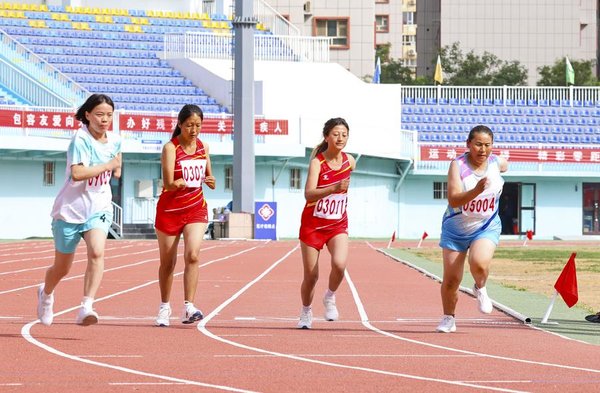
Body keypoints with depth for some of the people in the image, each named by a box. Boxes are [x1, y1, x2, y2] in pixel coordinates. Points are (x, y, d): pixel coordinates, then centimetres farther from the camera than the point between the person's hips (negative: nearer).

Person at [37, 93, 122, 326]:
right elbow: (77, 173, -30)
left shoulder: (115, 141, 5)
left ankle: (86, 308, -30)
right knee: (62, 268, 12)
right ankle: (46, 294, 45)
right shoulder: (80, 140, -16)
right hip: (71, 209, -3)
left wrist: (117, 168, 10)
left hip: (99, 209, 4)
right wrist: (107, 166, -22)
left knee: (97, 252, -26)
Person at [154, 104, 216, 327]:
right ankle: (164, 307, 25)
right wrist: (176, 184, -45)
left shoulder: (203, 147, 4)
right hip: (170, 209, -2)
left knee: (192, 255, -17)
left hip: (196, 208, 3)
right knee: (167, 262, 7)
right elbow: (168, 183, -22)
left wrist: (211, 181, -8)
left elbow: (208, 178, 15)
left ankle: (188, 308, -20)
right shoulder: (170, 148, -12)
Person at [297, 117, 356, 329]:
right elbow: (309, 194, -32)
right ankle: (306, 312, 29)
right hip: (313, 224, -3)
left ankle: (330, 297, 5)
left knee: (339, 264, -24)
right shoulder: (317, 162, -17)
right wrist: (334, 188, -44)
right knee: (311, 276, 3)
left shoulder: (350, 161, -2)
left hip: (338, 224, 3)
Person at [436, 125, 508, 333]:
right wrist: (476, 191, -43)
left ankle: (480, 289, 6)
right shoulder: (458, 165, -18)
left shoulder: (497, 162, -7)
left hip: (486, 228, 1)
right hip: (456, 228, -1)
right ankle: (448, 318, 28)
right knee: (451, 279, 3)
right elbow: (453, 200, -30)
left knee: (479, 263, -29)